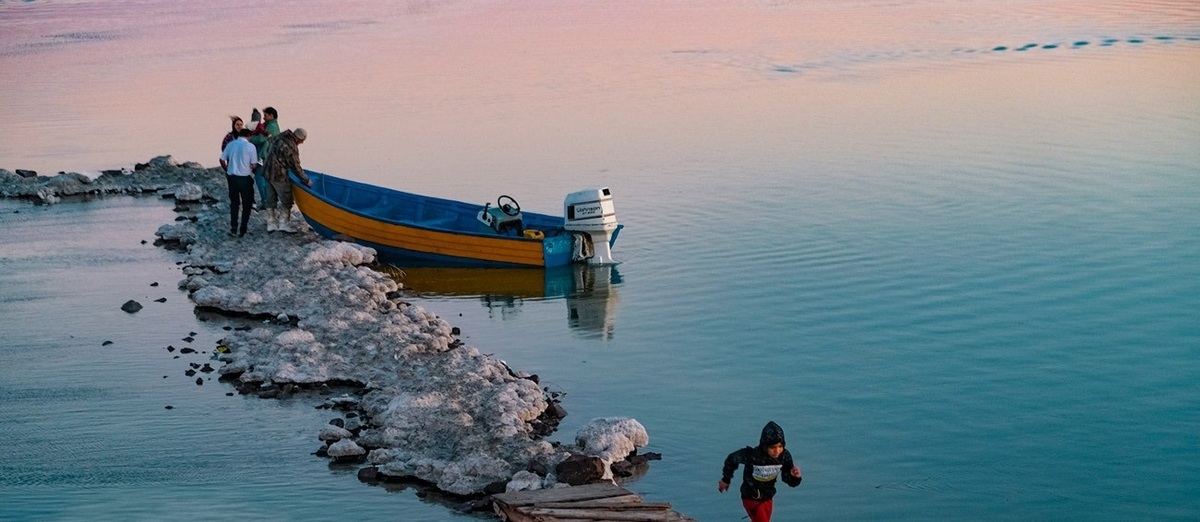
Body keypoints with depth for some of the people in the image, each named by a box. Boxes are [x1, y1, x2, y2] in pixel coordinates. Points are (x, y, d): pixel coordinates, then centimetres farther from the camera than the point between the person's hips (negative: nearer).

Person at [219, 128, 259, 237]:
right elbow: (254, 165, -8)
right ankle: (242, 230, 8)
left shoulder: (230, 144, 2)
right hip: (245, 178, -4)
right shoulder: (250, 146, -8)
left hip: (232, 177, 4)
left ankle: (233, 228, 13)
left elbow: (222, 160, 5)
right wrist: (252, 171, 14)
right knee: (247, 204, 10)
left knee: (234, 203, 16)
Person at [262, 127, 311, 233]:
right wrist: (306, 180, -4)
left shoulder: (278, 138, 8)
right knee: (286, 200, 2)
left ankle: (271, 225, 20)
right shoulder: (291, 147, -19)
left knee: (271, 200, 15)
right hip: (279, 175, -9)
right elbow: (295, 166, -15)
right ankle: (283, 224, 2)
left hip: (268, 173, 9)